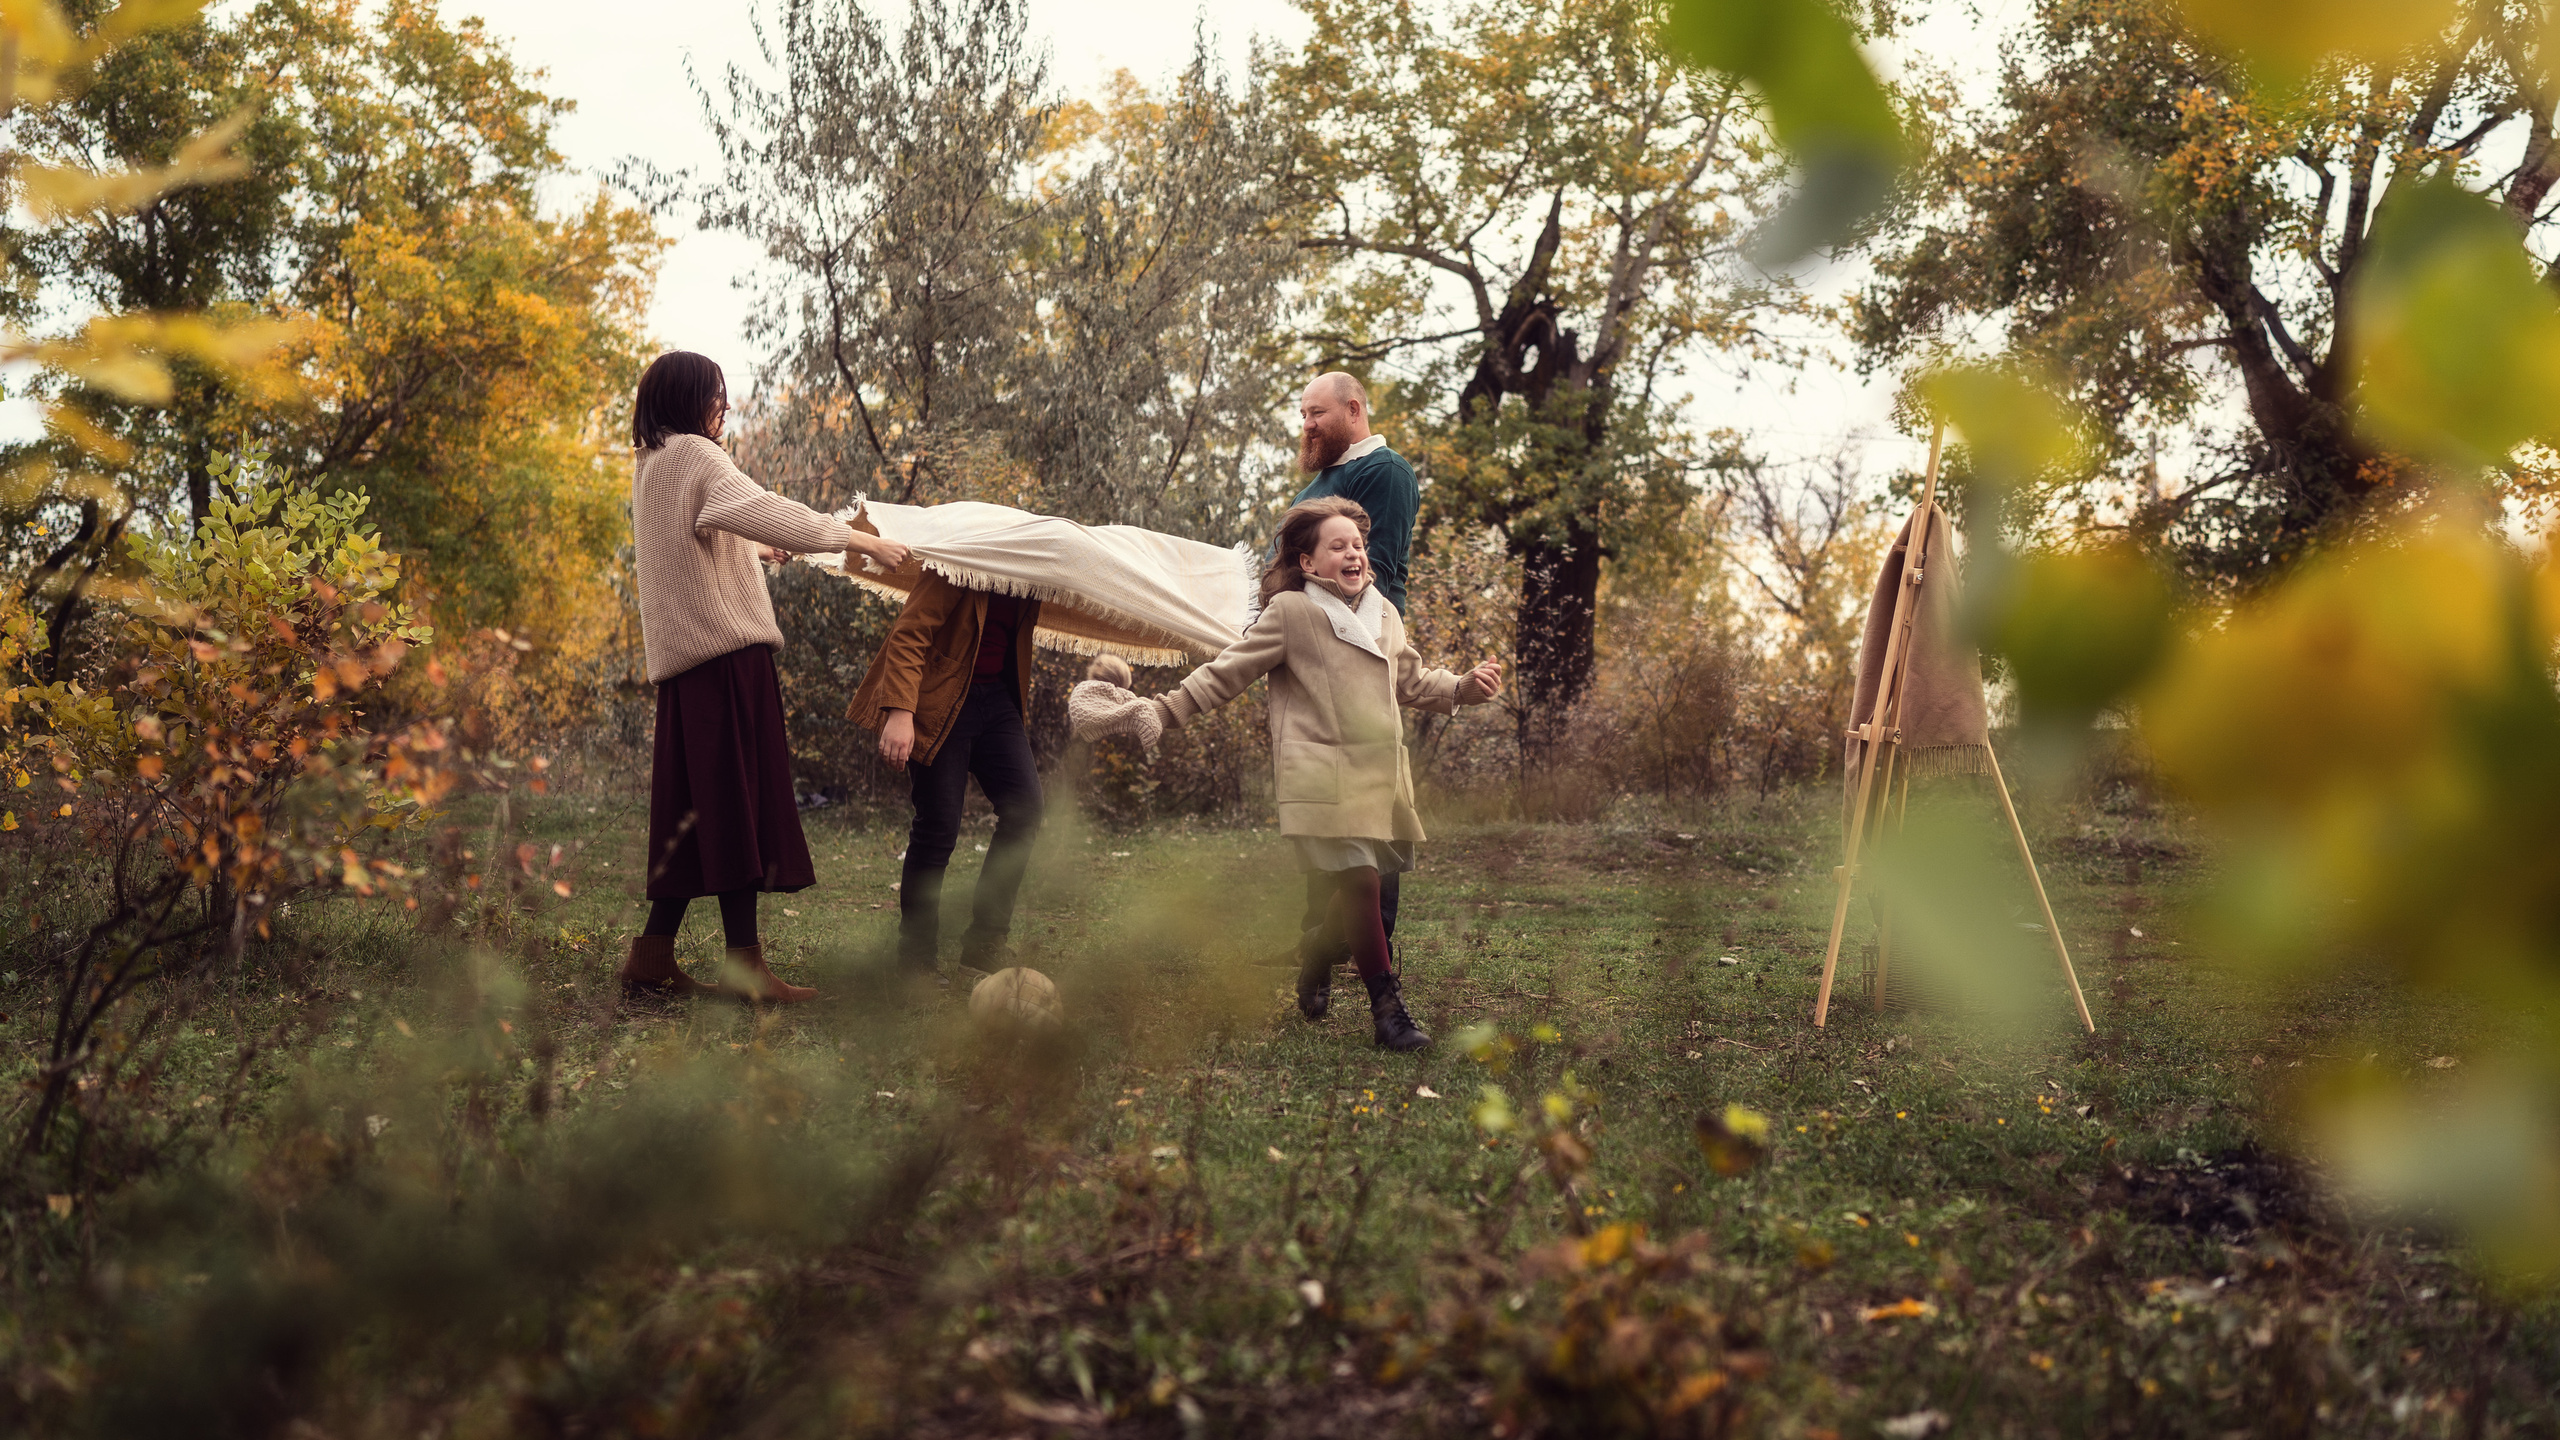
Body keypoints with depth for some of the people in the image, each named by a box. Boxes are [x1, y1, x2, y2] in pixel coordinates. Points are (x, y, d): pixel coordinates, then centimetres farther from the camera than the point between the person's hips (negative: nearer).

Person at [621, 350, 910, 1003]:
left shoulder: (650, 465, 22)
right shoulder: (692, 455, -7)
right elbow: (760, 511, -21)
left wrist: (758, 548, 52)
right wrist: (860, 539, -22)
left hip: (684, 658, 10)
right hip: (724, 647, -10)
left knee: (694, 806, 10)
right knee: (735, 801, -11)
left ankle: (653, 957, 9)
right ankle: (745, 964, -13)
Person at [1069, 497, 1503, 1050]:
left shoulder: (1385, 615, 16)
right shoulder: (1290, 612, -3)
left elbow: (1412, 682, 29)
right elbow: (1229, 672, 0)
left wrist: (1466, 687, 16)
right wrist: (1163, 710, -5)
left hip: (1381, 776, 6)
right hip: (1322, 773, -6)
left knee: (1348, 888, 4)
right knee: (1358, 880, -15)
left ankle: (1316, 971, 30)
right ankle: (1387, 1010, -11)